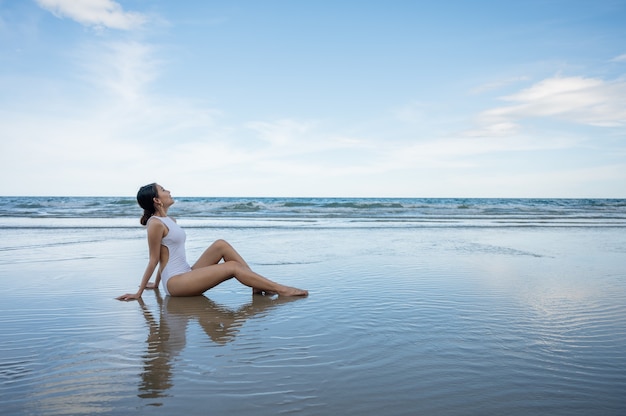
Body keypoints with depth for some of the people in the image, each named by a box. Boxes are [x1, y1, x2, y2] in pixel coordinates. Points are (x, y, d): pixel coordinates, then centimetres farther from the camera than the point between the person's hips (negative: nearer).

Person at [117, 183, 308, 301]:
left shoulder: (169, 221, 16)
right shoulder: (156, 224, -13)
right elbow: (154, 260, -10)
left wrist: (156, 284, 25)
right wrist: (139, 292, -8)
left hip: (185, 275, 9)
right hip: (175, 282, -9)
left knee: (221, 245, -5)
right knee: (233, 267, -17)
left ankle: (258, 285, -10)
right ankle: (280, 289, -15)